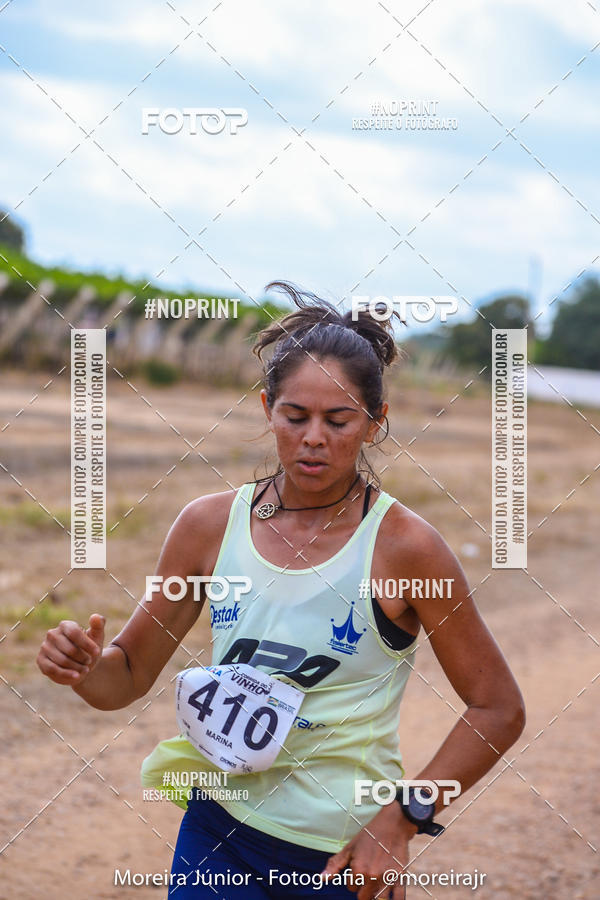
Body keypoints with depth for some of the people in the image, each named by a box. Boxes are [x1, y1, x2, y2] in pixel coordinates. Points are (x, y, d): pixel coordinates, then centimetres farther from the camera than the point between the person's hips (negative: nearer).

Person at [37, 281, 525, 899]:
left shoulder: (404, 545, -12)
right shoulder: (210, 525, -2)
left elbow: (498, 710, -6)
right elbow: (127, 677, 6)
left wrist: (402, 819, -12)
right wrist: (87, 666, -16)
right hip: (217, 834, 3)